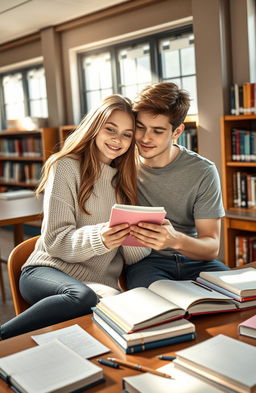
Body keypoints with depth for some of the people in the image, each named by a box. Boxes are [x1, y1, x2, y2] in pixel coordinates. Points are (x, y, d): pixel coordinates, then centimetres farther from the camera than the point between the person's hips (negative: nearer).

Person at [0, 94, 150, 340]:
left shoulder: (125, 179, 14)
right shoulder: (66, 167, 0)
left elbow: (131, 257, 9)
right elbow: (55, 239, -8)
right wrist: (99, 239, -27)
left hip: (101, 282, 5)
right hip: (50, 269, -4)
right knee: (83, 297, -38)